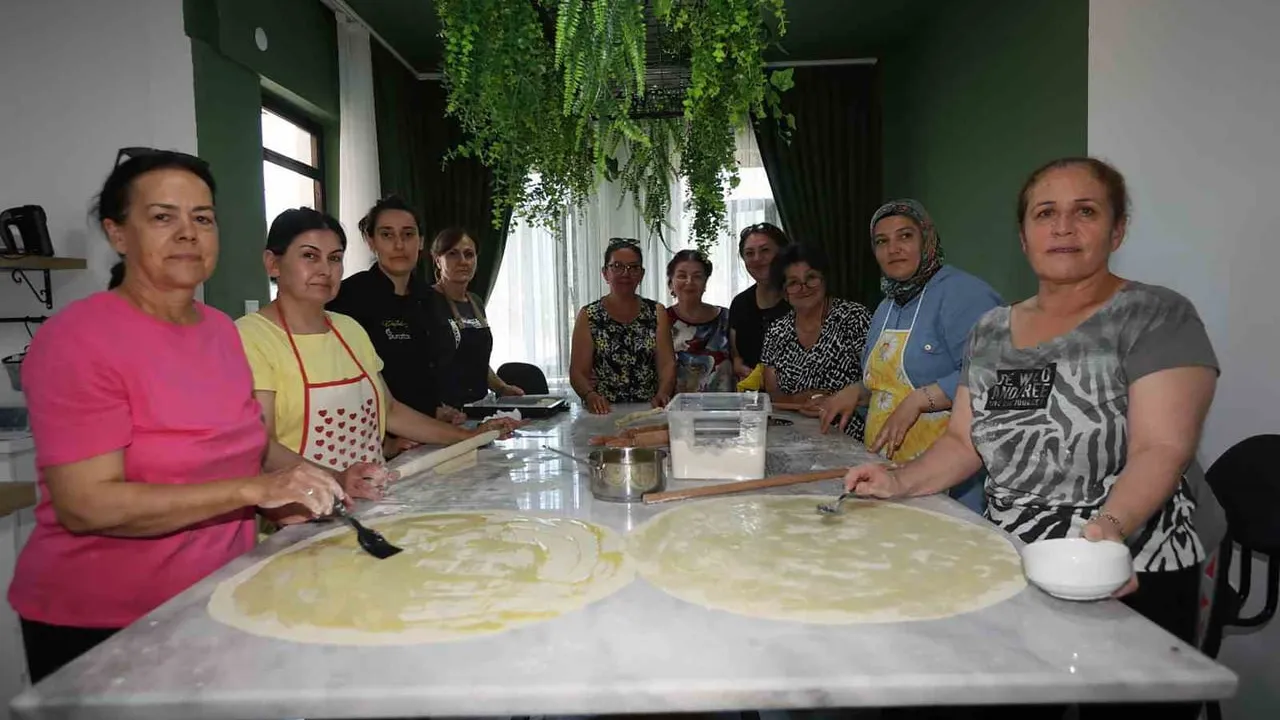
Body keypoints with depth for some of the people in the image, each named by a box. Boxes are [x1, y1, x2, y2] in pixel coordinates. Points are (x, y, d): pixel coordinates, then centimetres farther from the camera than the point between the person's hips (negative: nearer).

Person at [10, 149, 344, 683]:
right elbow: (85, 506, -22)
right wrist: (255, 489, -28)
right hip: (98, 626, -6)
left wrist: (318, 482, -6)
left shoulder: (221, 329, 3)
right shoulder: (76, 338, -16)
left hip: (220, 600, 7)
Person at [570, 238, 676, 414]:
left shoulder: (657, 312, 11)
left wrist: (662, 394, -16)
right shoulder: (588, 316, 5)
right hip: (604, 413, 0)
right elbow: (578, 372, 0)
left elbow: (667, 363, 3)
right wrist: (590, 395, -20)